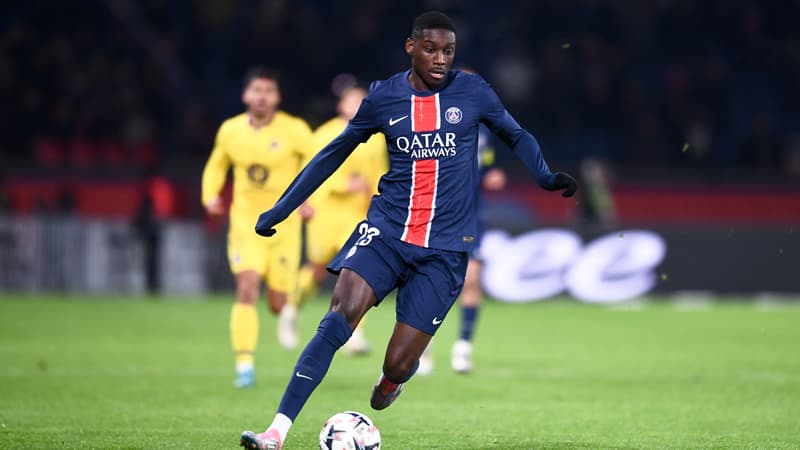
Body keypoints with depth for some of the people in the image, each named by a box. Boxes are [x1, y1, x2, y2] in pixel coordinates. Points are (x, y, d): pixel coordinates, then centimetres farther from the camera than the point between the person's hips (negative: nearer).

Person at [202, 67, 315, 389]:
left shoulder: (294, 130, -9)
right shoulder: (230, 130, 0)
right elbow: (217, 165, 17)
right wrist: (211, 195, 1)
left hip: (284, 225, -1)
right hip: (245, 221, 1)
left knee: (278, 304, 3)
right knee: (247, 288, -20)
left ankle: (289, 311, 44)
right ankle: (244, 366, -17)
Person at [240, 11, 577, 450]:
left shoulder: (472, 92, 2)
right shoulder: (382, 97, 4)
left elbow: (517, 137, 17)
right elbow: (333, 153, 15)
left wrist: (546, 177, -3)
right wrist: (279, 210, 16)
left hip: (445, 246, 0)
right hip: (386, 229, 1)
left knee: (398, 365, -7)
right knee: (340, 315, -25)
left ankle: (391, 380, 34)